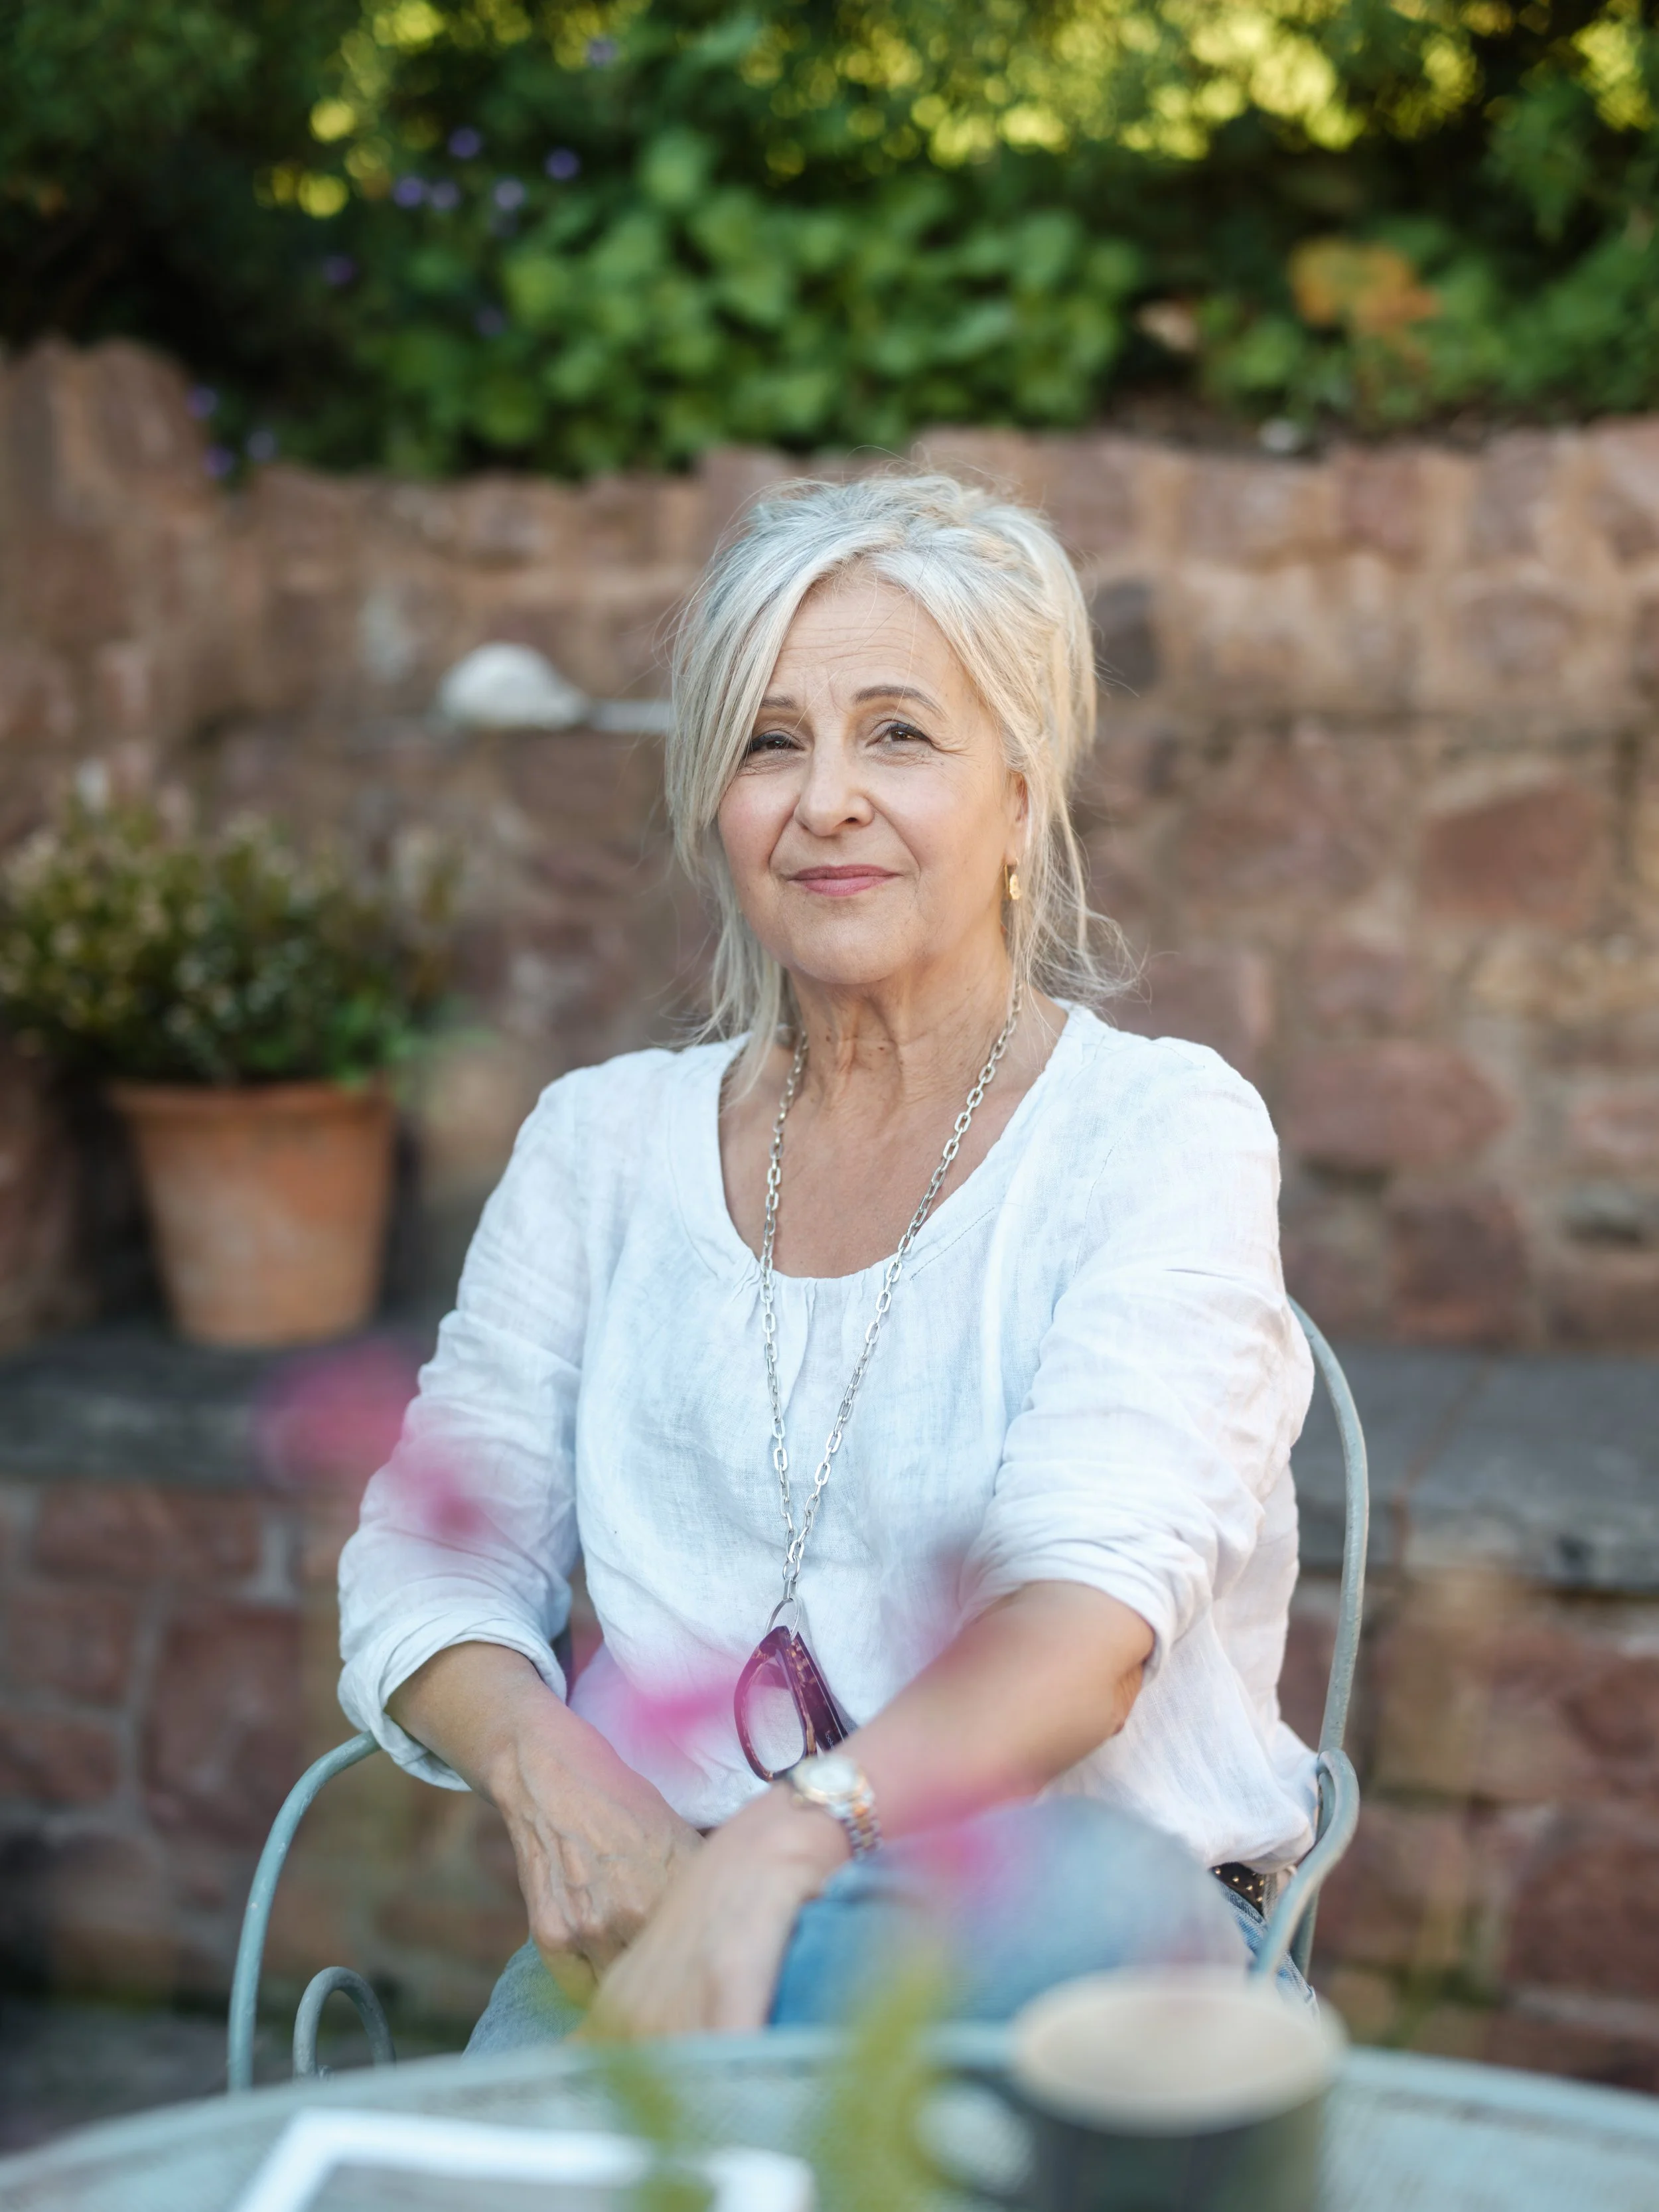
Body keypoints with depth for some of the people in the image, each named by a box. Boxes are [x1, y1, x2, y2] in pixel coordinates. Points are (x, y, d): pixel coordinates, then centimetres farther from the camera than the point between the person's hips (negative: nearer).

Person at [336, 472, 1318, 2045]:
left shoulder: (1159, 1129, -2)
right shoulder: (603, 1138, 11)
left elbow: (1090, 1619, -17)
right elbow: (426, 1566, 8)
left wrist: (785, 1840, -34)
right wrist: (541, 1764, -15)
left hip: (1068, 1923, 0)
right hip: (662, 1898, 0)